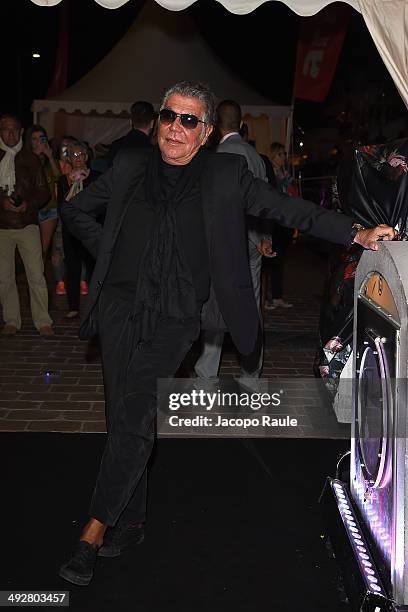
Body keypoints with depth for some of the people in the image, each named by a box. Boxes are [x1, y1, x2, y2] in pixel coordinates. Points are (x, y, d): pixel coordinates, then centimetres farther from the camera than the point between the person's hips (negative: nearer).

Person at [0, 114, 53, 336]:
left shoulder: (31, 159, 10)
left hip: (27, 224, -1)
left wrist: (29, 204, -10)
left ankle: (43, 321, 1)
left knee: (36, 274, -6)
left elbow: (44, 191, 8)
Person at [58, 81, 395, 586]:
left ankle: (95, 529, 2)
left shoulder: (226, 174, 4)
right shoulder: (130, 167, 9)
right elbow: (76, 210, 21)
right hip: (120, 306, 3)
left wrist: (357, 234, -5)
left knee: (134, 418, -10)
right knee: (122, 416, 6)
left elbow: (287, 209, 2)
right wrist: (107, 251, 9)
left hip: (174, 317, -2)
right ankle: (130, 523, 21)